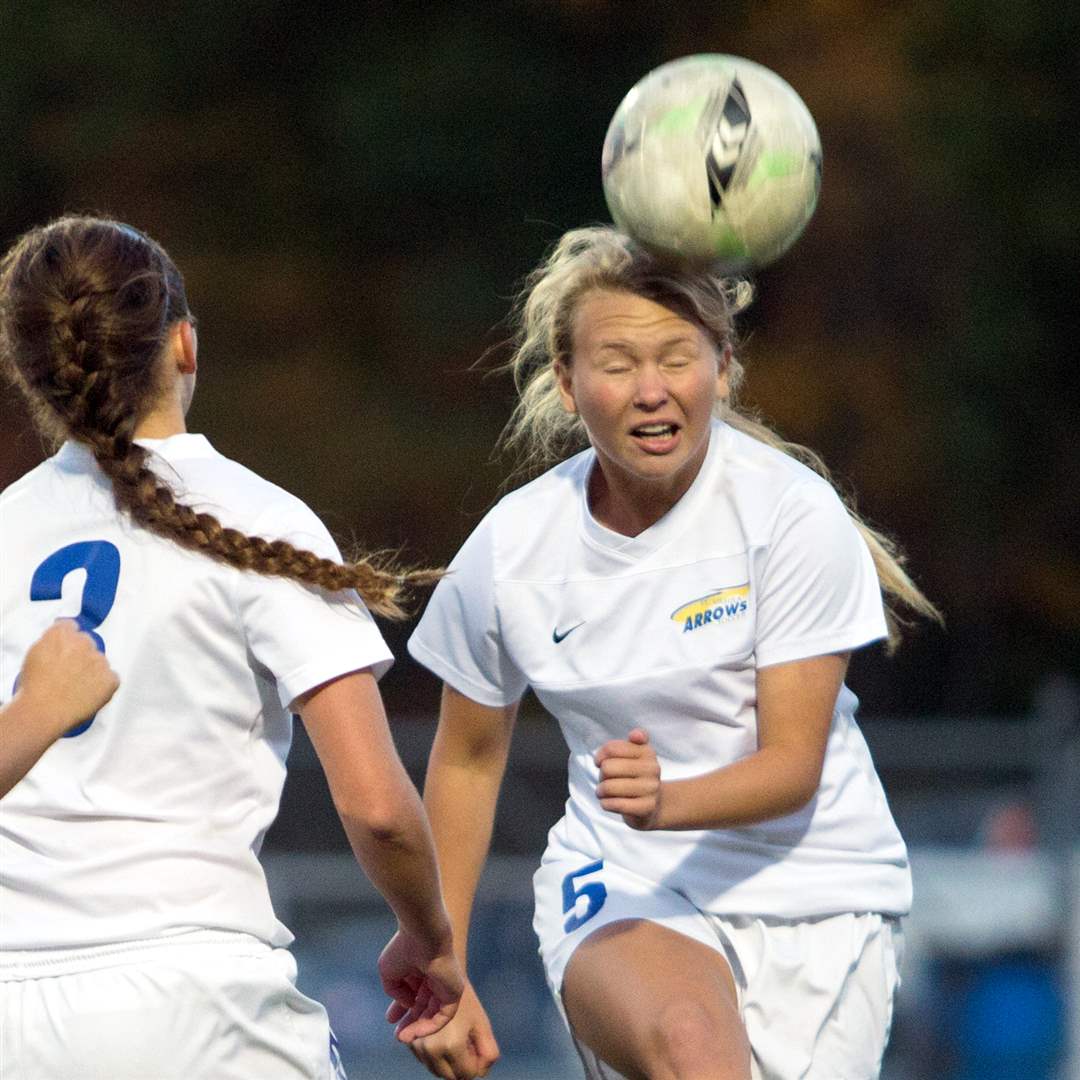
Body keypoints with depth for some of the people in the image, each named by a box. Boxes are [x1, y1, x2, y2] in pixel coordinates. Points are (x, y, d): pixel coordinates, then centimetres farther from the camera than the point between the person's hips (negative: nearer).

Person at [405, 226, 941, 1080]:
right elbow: (467, 761, 11)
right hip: (619, 884, -1)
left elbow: (794, 765, -12)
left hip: (812, 890, 1)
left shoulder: (795, 513, -12)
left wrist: (670, 802, -32)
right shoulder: (511, 547, -4)